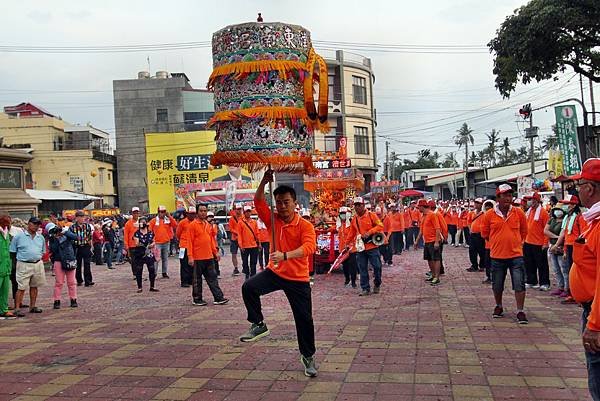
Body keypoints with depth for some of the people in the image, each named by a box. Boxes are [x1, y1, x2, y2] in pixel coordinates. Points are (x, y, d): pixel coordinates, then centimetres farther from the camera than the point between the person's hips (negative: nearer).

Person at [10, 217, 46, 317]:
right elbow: (12, 251, 1)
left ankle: (32, 306, 22)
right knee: (21, 288, -7)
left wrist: (38, 258, 10)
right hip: (24, 265, -5)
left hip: (38, 264, 5)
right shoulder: (19, 236, -3)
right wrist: (21, 257, -1)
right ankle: (17, 309, -2)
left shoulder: (41, 237, 11)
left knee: (34, 286, 13)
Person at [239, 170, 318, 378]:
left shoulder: (305, 226, -13)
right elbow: (258, 202, -7)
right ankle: (258, 325, -6)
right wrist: (264, 181, -19)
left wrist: (285, 255, -43)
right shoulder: (273, 220, 1)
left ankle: (308, 356, 25)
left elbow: (309, 247, -29)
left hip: (298, 279, -3)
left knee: (304, 318, 4)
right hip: (275, 272, 3)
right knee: (249, 287, -23)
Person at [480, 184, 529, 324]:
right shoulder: (489, 215, -5)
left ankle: (520, 311, 8)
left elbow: (524, 232, 14)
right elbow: (485, 234, 9)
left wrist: (516, 242, 12)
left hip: (516, 255, 0)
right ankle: (499, 307, 35)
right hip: (497, 256, 0)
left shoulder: (519, 213, -2)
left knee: (519, 285, -3)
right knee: (497, 285, 13)